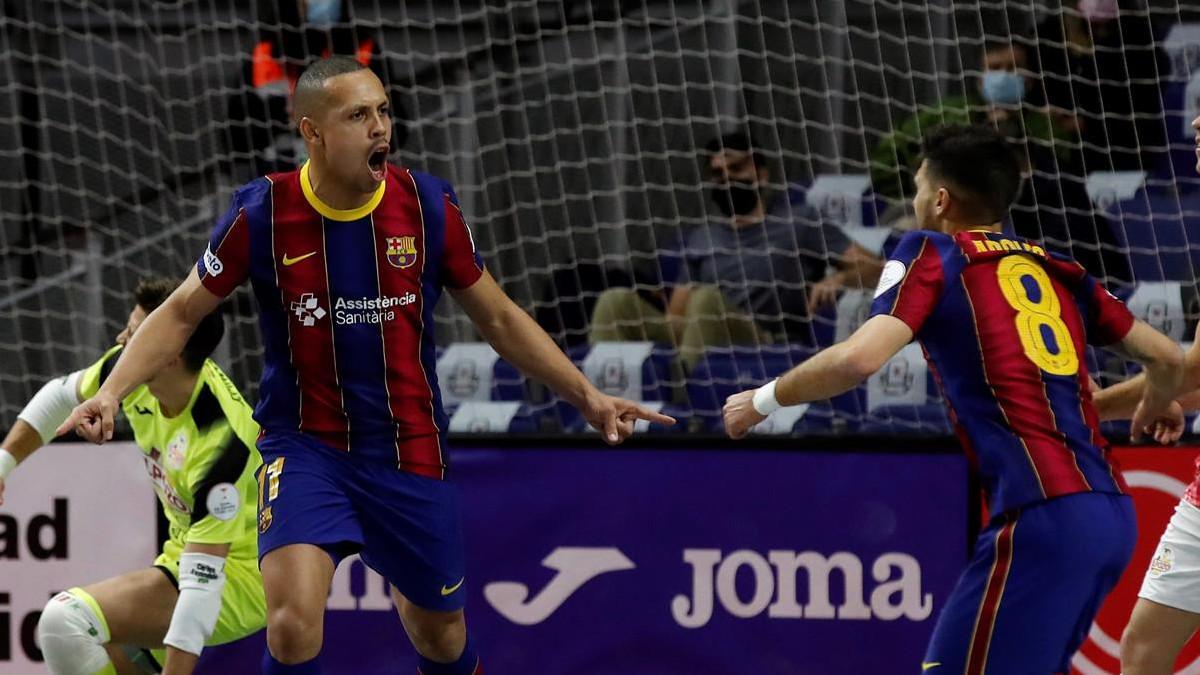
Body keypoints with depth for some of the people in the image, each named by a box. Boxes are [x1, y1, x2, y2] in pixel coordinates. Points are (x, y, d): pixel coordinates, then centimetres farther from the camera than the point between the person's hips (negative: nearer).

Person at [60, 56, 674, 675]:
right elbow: (180, 314, 0)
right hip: (304, 444, -2)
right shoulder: (263, 213, -11)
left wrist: (587, 396, 1)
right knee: (294, 618, -25)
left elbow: (499, 319, 6)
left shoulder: (427, 205, -6)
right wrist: (111, 392, -15)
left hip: (409, 450, 2)